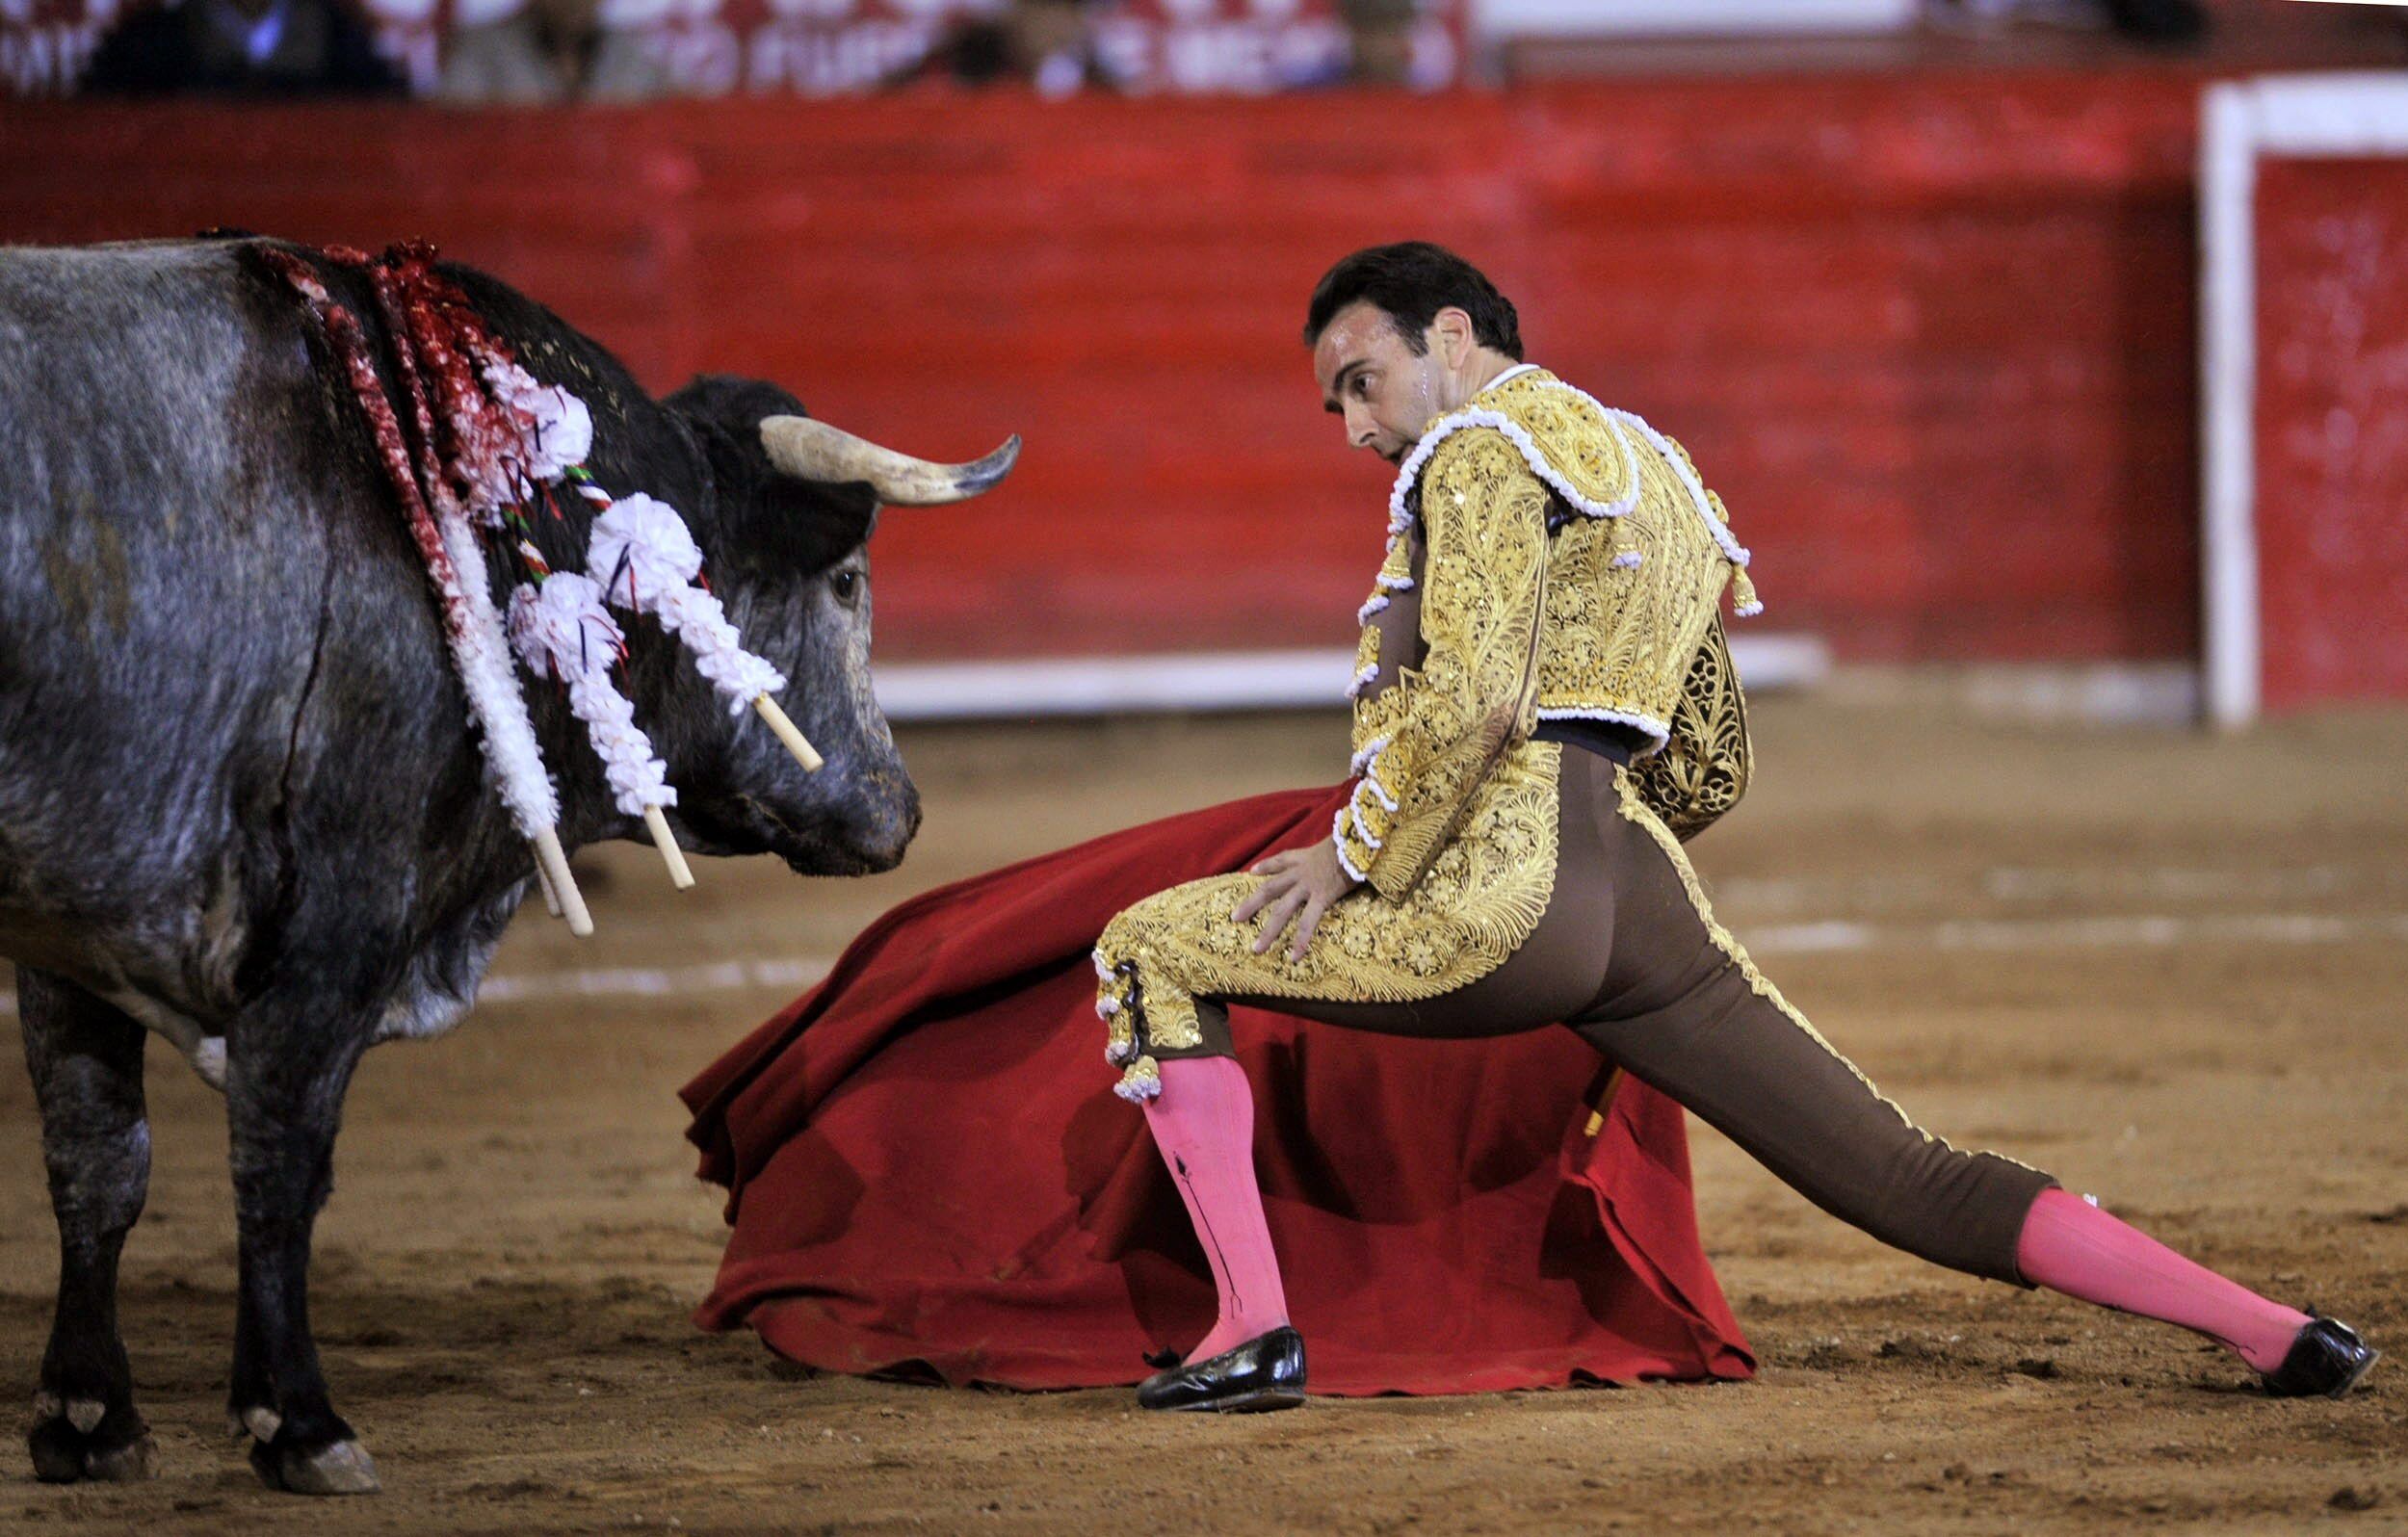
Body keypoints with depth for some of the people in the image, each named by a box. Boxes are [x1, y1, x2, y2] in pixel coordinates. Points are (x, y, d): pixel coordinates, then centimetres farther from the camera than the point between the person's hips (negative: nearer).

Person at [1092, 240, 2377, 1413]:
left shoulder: (1483, 448, 0)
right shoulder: (1653, 473, 28)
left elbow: (1471, 694, -16)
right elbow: (1710, 771, 30)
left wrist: (1353, 858, -8)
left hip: (1507, 887, -8)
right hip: (1648, 907, 8)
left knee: (1150, 951, 4)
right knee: (1913, 1183, 6)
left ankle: (1254, 1330, -9)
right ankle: (2270, 1335, -3)